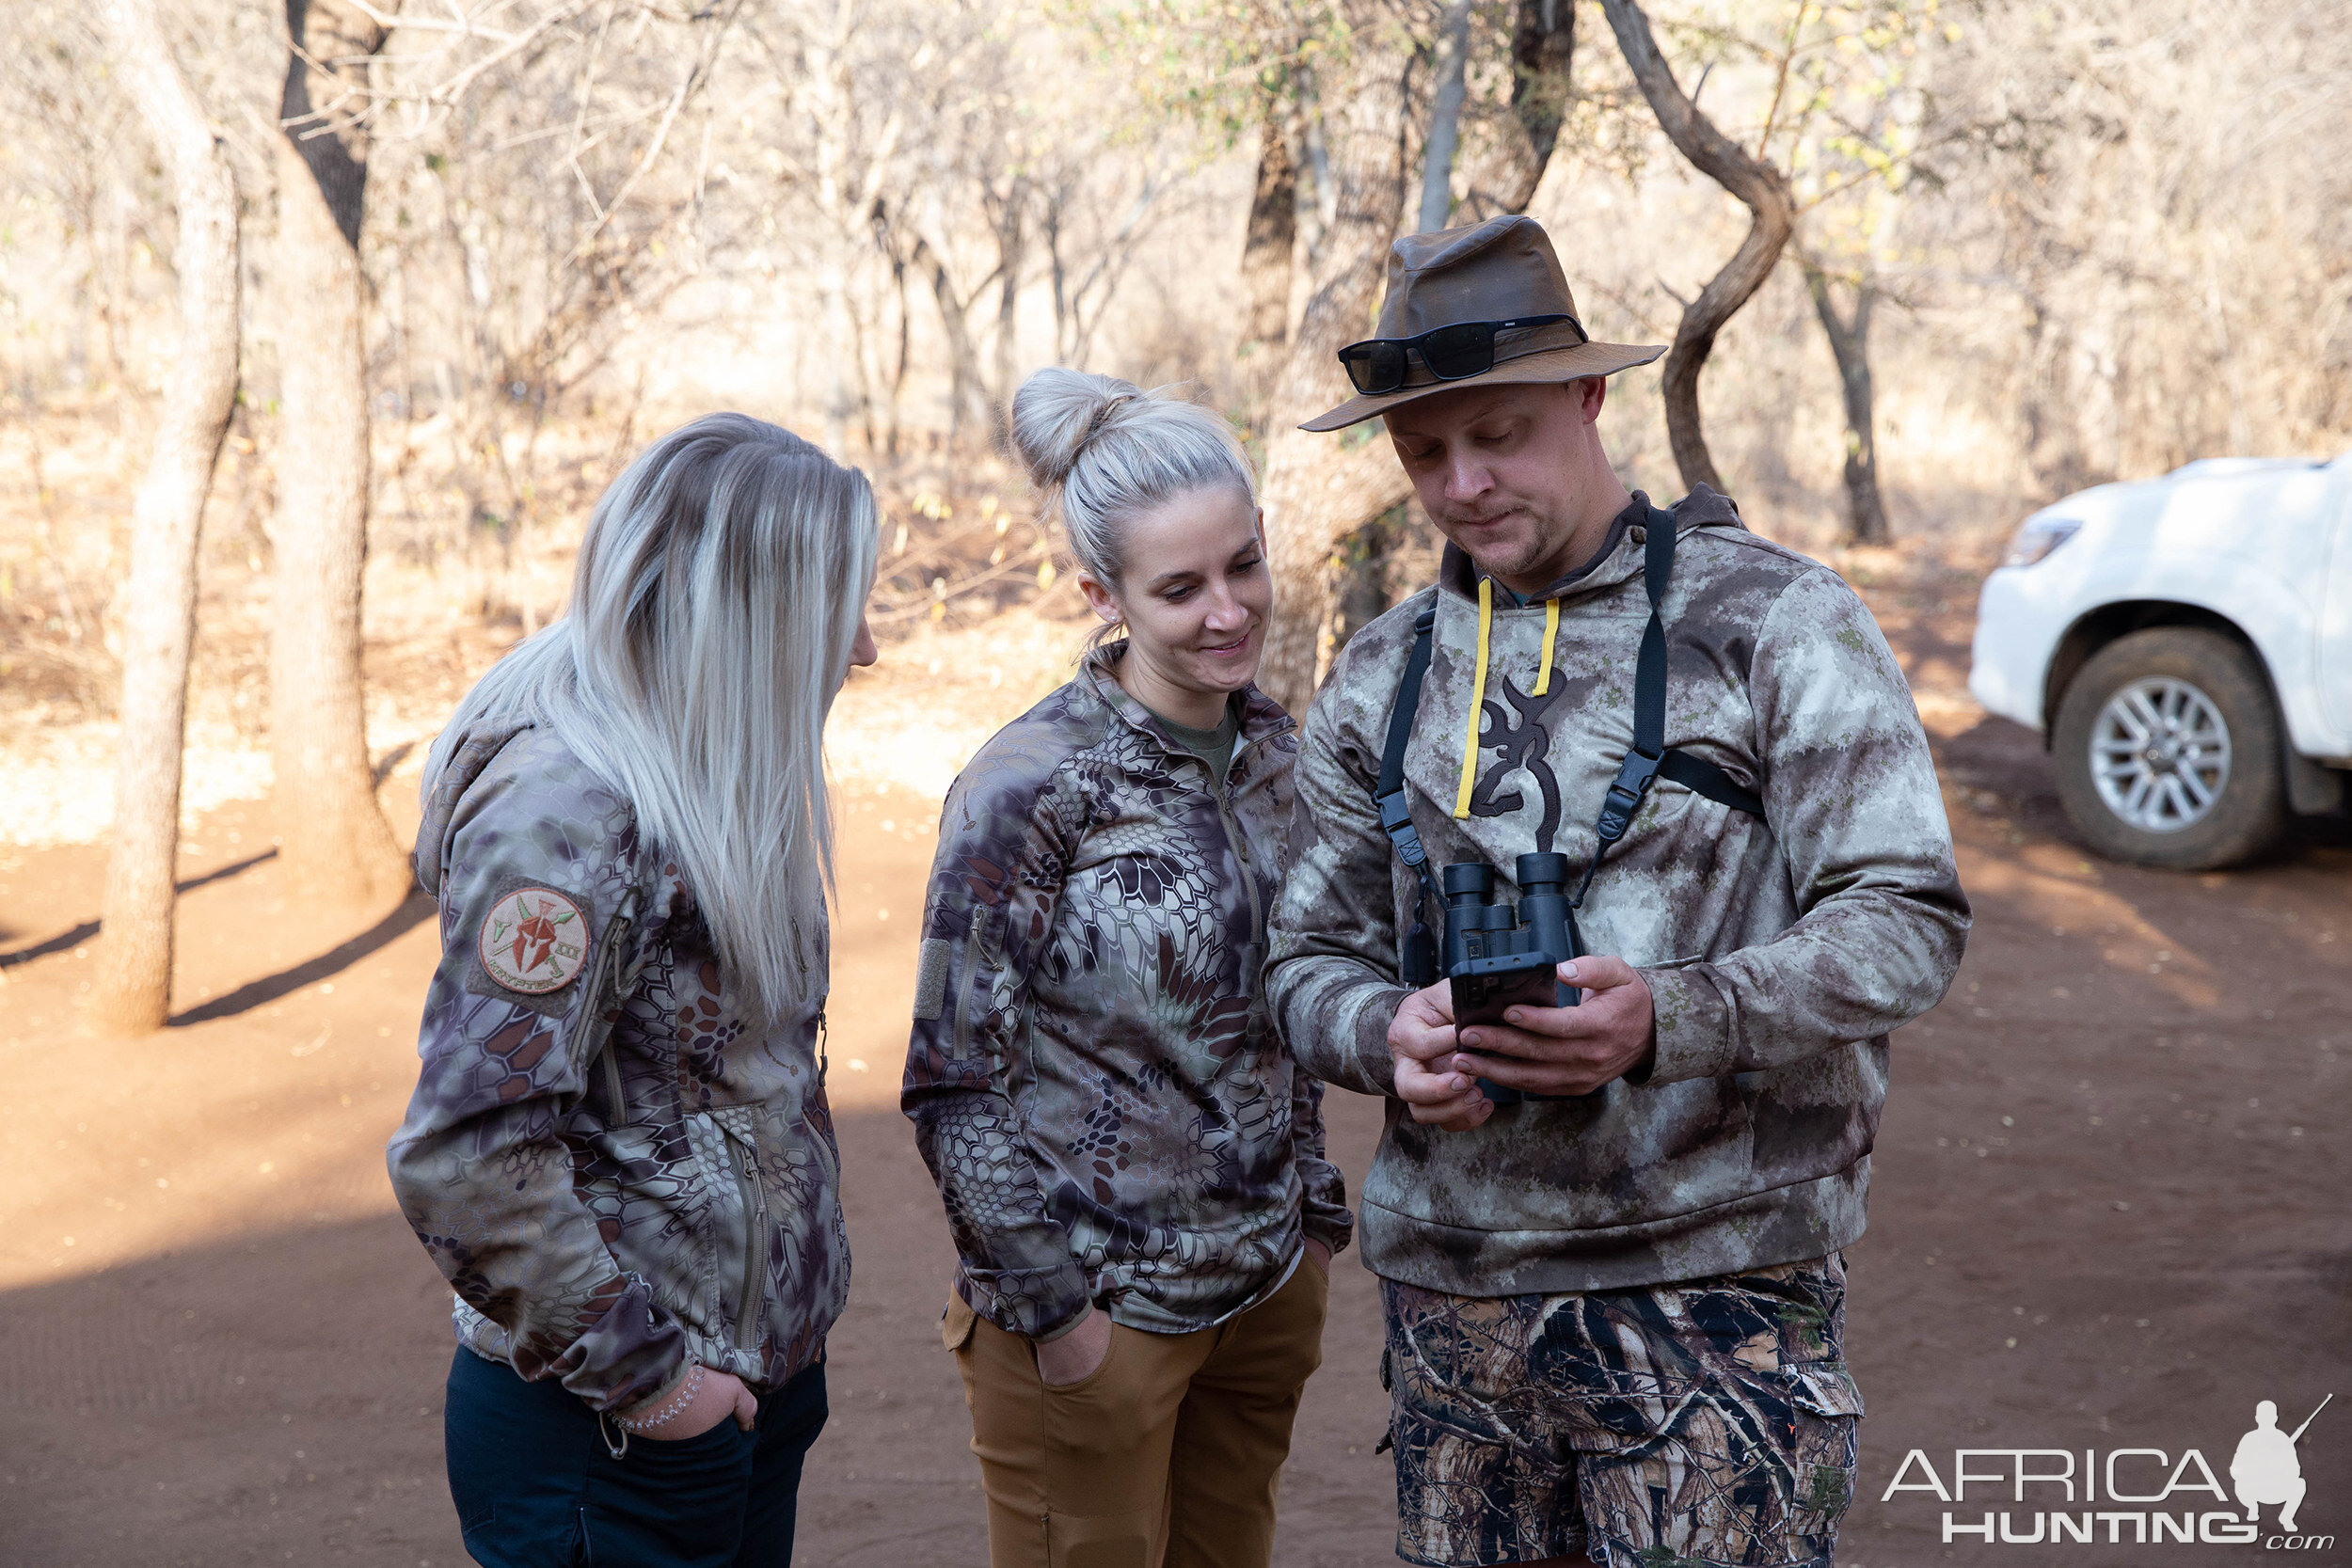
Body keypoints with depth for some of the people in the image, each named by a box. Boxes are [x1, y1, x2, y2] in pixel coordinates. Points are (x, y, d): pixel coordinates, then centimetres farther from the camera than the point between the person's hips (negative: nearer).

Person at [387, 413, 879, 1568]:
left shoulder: (696, 779, 6)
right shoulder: (565, 811, -23)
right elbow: (463, 1162, -28)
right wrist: (636, 1375, -18)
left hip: (759, 1377, 8)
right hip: (613, 1434, -8)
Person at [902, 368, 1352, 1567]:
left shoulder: (1274, 750, 4)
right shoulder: (1031, 785, -15)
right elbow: (954, 1083, -13)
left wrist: (1317, 1220, 13)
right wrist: (1051, 1307, -12)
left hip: (1265, 1289, 6)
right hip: (1094, 1306, -6)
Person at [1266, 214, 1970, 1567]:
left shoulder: (1775, 621, -3)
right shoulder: (1383, 678, 11)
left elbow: (1907, 920, -9)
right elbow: (1315, 956, 14)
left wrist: (1673, 1021, -25)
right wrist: (1387, 1035, -10)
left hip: (1716, 1277, -4)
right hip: (1450, 1289, 5)